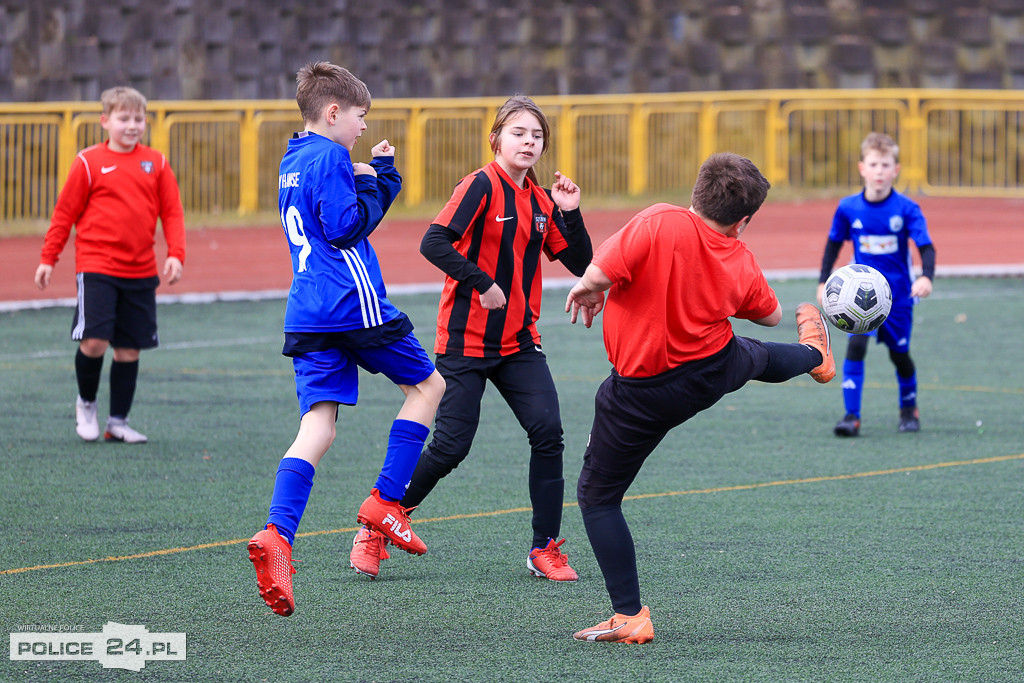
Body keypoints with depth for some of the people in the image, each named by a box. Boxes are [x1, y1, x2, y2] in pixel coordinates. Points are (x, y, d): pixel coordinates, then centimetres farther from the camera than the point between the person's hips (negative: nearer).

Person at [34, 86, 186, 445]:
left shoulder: (156, 163, 7)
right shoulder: (89, 162, -2)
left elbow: (172, 212, 8)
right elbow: (65, 212, 4)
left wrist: (175, 254, -6)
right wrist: (48, 259, 4)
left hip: (140, 271, 3)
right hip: (96, 266, -3)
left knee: (129, 348, 6)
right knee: (94, 341, -14)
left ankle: (118, 422, 17)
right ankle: (86, 402, 14)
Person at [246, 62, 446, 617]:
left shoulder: (292, 163, 20)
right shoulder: (329, 159, -9)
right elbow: (347, 227, -15)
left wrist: (380, 172, 18)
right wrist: (370, 184, -2)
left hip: (308, 318, 8)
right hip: (355, 304, -8)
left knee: (318, 427, -2)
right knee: (428, 385, 14)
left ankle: (277, 534, -24)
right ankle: (385, 502, 6)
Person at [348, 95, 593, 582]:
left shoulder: (541, 201, 9)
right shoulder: (482, 186, -11)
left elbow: (580, 264, 8)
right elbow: (434, 243, -22)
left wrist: (570, 214, -6)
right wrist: (482, 283, -24)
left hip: (518, 341, 6)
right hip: (465, 340, -6)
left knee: (548, 433, -11)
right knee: (450, 447, -7)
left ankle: (544, 549, -1)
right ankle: (375, 530, 14)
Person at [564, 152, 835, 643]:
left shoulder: (659, 224, -26)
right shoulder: (740, 262, -7)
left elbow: (601, 273, -32)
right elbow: (770, 315, 12)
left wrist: (585, 289, -9)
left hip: (642, 395, -4)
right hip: (718, 371, 4)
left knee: (597, 495, 8)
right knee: (759, 357, 39)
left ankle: (630, 617, 4)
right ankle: (814, 354, 75)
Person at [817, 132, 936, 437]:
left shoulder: (907, 209, -13)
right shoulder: (848, 208, -6)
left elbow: (926, 247, -16)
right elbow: (834, 244, 9)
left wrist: (926, 277, -34)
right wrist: (823, 281, 5)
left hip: (898, 295, -1)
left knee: (899, 353, 9)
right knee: (856, 345, -17)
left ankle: (909, 409, 35)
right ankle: (851, 416, -17)